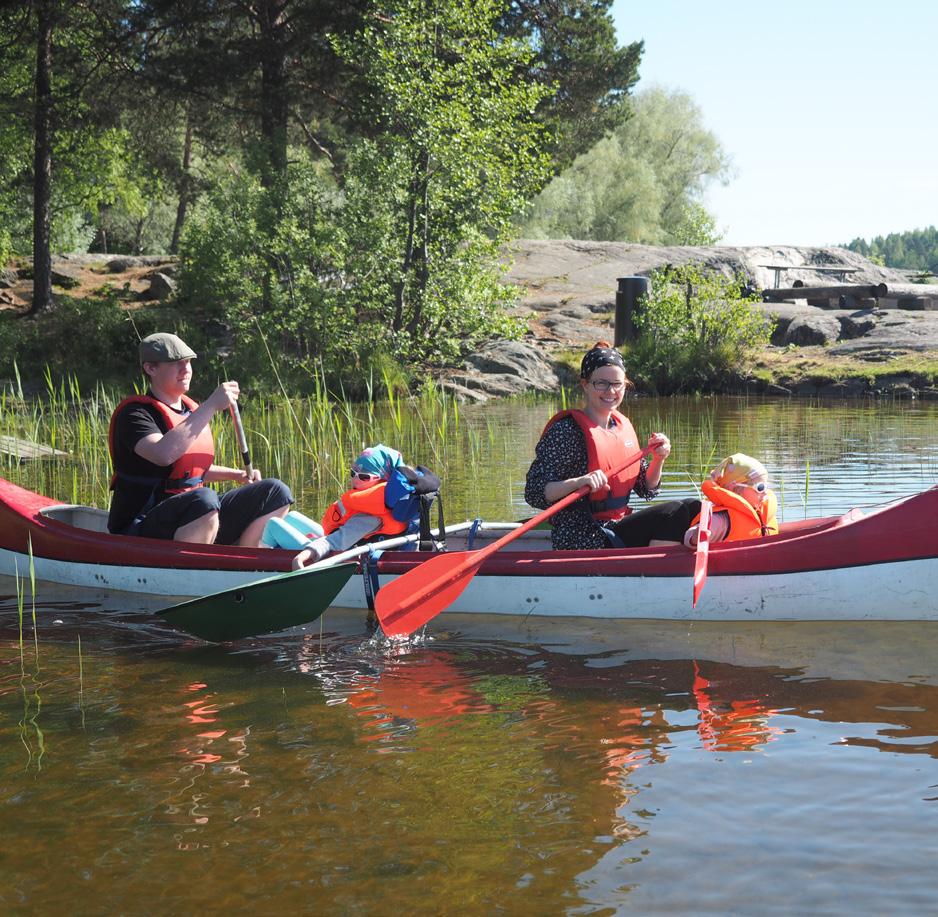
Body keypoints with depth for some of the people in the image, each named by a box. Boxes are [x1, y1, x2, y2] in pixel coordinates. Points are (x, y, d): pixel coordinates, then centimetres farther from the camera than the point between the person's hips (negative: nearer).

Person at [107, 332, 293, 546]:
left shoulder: (191, 409, 16)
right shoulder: (135, 413, -10)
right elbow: (163, 455, -31)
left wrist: (237, 475, 14)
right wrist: (211, 406, -27)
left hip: (195, 517, 8)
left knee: (275, 492, 0)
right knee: (204, 499, -38)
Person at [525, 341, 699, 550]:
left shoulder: (623, 425, 12)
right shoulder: (567, 430, -12)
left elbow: (646, 489, 18)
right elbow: (535, 493, -18)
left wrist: (658, 460, -2)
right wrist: (578, 482, -33)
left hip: (619, 528, 8)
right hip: (582, 540, -8)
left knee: (693, 509, 0)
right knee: (676, 513, -19)